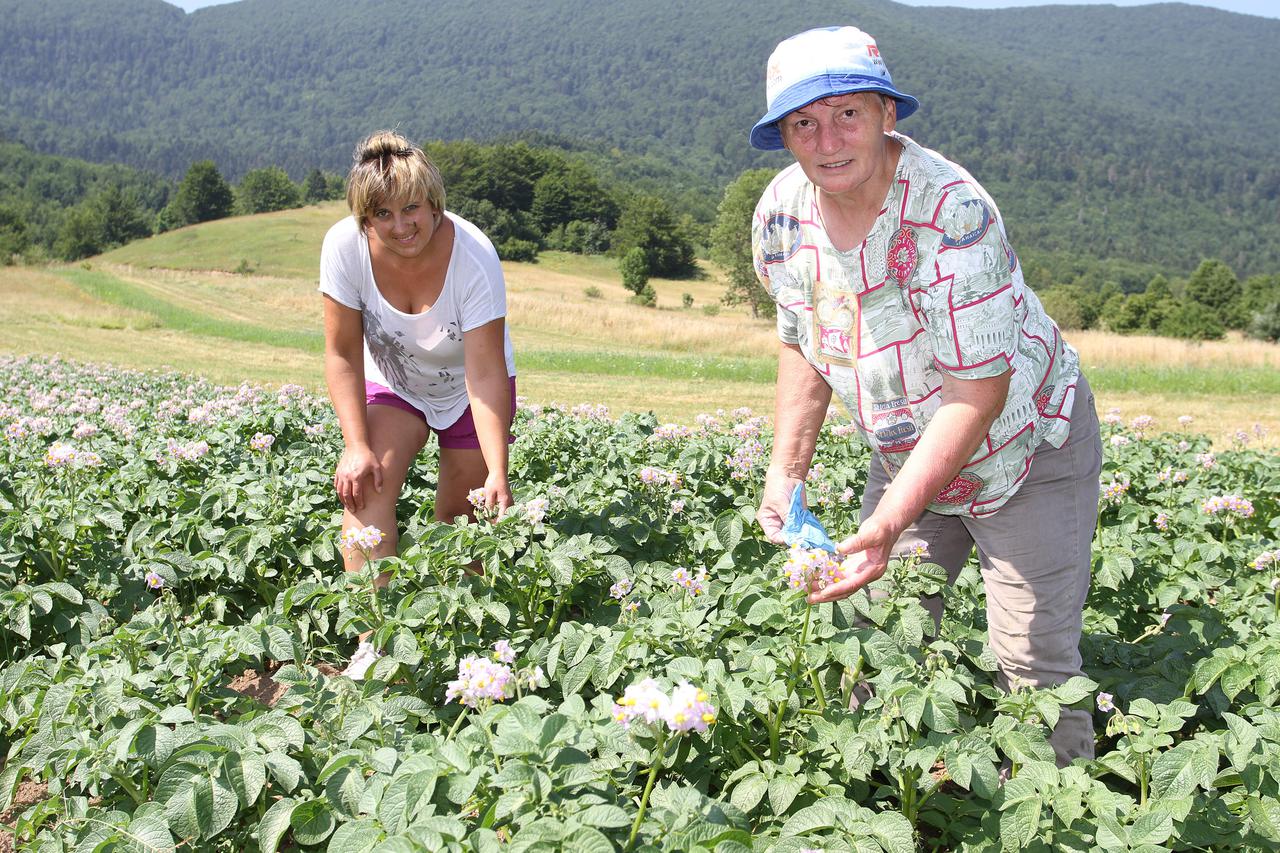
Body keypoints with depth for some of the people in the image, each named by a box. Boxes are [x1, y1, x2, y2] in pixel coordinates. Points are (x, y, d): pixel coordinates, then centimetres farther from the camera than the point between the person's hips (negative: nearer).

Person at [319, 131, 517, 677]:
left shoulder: (474, 257, -32)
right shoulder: (345, 247, -25)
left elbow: (485, 375, -33)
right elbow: (343, 354, -16)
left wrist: (497, 474, -40)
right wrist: (356, 445, -24)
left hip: (466, 389, -1)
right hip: (393, 384, 2)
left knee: (460, 517, -2)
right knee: (364, 484, -23)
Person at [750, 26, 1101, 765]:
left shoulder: (951, 213, -31)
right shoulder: (782, 214, -10)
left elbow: (979, 390, -31)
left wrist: (889, 524, -38)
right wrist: (787, 469, -3)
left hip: (1025, 447, -5)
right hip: (906, 452, 6)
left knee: (1034, 662, -6)